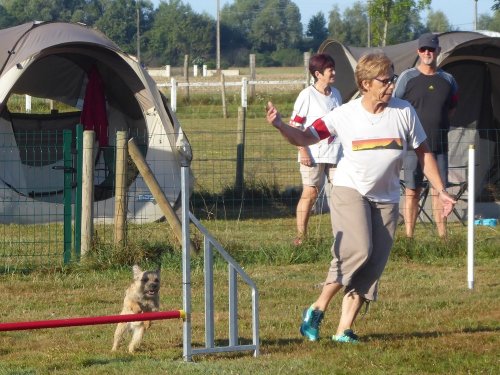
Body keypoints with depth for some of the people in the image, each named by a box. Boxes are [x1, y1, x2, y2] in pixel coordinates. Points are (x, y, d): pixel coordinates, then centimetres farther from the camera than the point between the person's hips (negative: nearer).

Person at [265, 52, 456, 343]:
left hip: (386, 198, 4)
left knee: (374, 264, -2)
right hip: (350, 190, -3)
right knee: (357, 250, -23)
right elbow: (306, 137, -5)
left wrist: (441, 190, 4)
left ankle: (345, 328, 3)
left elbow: (423, 153, 6)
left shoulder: (404, 112, -3)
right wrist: (280, 126, -24)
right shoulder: (345, 115, -7)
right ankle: (317, 310, -9)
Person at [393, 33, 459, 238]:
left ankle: (443, 237, 9)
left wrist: (439, 123, 9)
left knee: (439, 191, 6)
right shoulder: (408, 78, -3)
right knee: (412, 192, 0)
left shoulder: (448, 80, 7)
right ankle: (409, 237, 1)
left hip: (439, 145, 3)